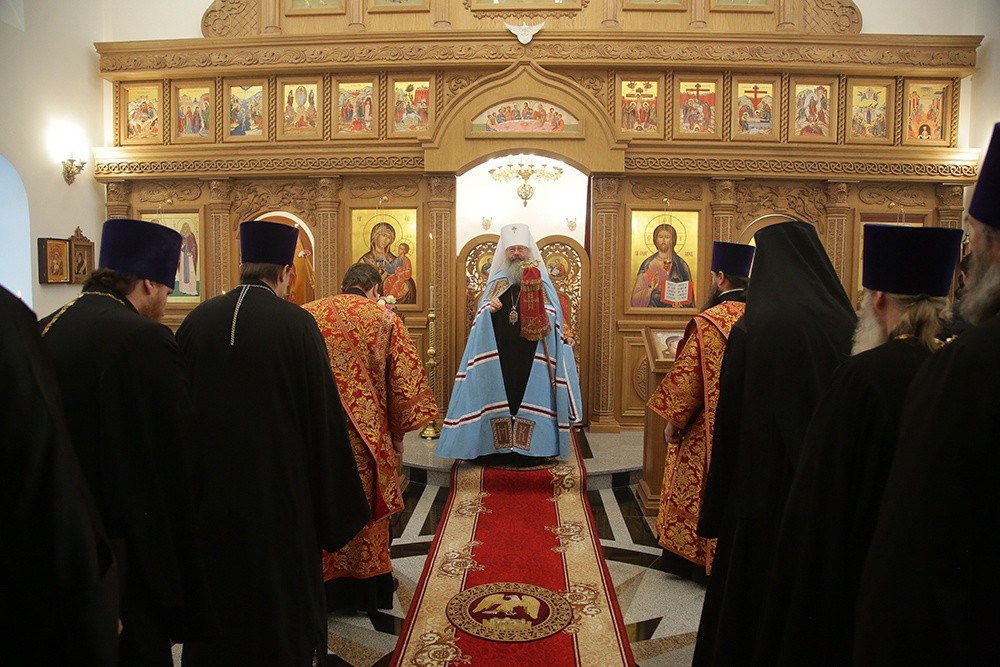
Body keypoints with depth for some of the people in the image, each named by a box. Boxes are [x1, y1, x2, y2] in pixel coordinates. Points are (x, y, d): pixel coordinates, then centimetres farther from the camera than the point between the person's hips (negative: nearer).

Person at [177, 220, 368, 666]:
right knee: (281, 602, 13)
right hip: (279, 491, -4)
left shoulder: (196, 321, -3)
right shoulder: (296, 324, -15)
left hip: (210, 491, 4)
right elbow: (323, 416, -13)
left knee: (218, 591, 22)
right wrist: (334, 509, -2)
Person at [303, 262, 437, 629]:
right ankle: (365, 589, 27)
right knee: (363, 514, 13)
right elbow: (406, 382, -4)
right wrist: (397, 434, 8)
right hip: (364, 437, -2)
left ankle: (323, 588, 28)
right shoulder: (384, 318, -2)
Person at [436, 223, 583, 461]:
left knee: (531, 396, 0)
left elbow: (553, 322, 1)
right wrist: (488, 310, -11)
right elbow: (481, 324, 10)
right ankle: (503, 446, 11)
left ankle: (531, 447, 9)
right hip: (500, 358, 1)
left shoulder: (542, 283, 5)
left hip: (532, 359, -1)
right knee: (503, 395, 2)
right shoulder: (495, 283, 9)